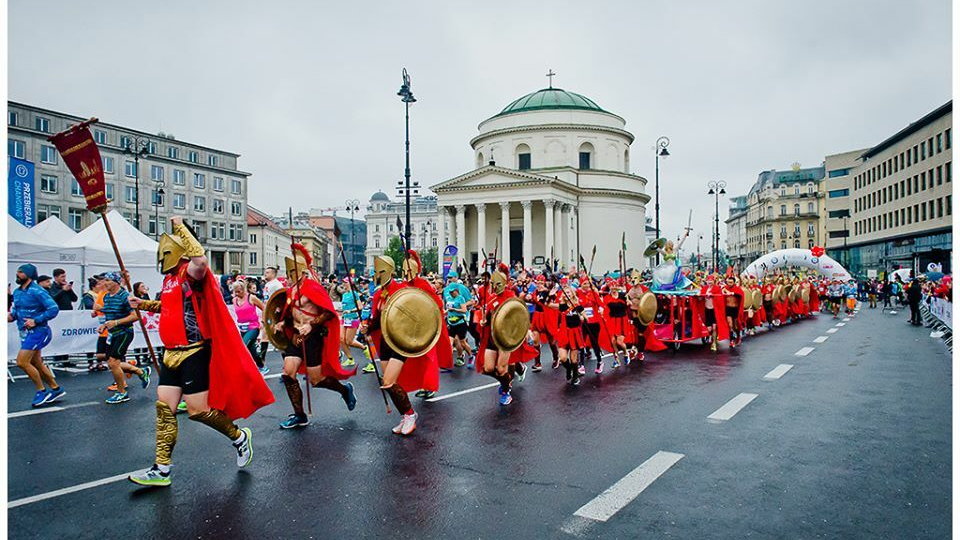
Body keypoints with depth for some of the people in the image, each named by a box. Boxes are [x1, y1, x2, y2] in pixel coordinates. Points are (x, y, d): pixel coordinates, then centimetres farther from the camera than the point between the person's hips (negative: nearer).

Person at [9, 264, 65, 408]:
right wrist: (11, 316, 1)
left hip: (37, 331, -9)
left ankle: (41, 391, 3)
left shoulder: (37, 291, -16)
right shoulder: (17, 292, 10)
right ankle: (56, 389, 26)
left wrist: (36, 321, -23)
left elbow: (54, 308, -21)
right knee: (37, 364, 14)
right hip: (25, 332, 9)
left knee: (22, 362, -13)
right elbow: (16, 309, 22)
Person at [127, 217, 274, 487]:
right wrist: (143, 304, 26)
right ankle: (161, 470, 17)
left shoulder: (191, 273, -12)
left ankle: (239, 437, 18)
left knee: (198, 410, -6)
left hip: (194, 353, -9)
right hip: (173, 353, 9)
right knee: (164, 408, 8)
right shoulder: (170, 279, 15)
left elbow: (200, 259, -38)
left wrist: (180, 228, -27)